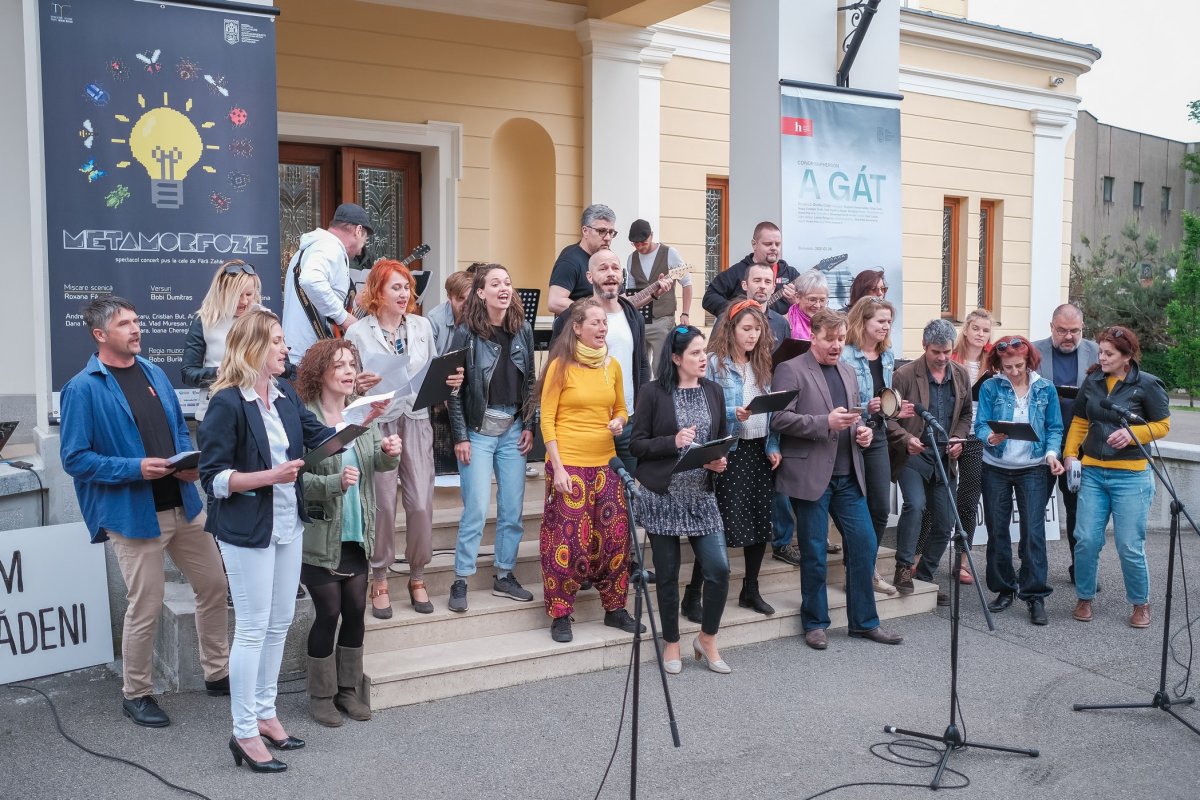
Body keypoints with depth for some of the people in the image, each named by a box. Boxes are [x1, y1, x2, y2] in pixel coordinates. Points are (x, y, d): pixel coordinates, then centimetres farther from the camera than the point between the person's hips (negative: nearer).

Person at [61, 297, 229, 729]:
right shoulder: (82, 389, -11)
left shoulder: (154, 373, 9)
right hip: (133, 515, -6)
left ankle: (217, 673, 32)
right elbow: (75, 458, -12)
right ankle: (136, 695, 23)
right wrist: (135, 468, -21)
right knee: (146, 608, 2)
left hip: (183, 504, 7)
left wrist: (190, 461, -5)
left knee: (213, 585, 14)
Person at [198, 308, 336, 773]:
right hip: (247, 530, -8)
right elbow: (212, 477, -17)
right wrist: (269, 476, -25)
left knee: (279, 624, 15)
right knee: (252, 629, 0)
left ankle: (265, 714, 30)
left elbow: (320, 437, 8)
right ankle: (244, 733, 13)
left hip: (287, 525, 8)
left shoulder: (285, 394, 5)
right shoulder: (227, 403, -16)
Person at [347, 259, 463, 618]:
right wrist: (359, 385, -23)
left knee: (421, 503, 1)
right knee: (383, 504, 0)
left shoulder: (422, 326, 8)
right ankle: (379, 580, 17)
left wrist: (450, 380, -7)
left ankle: (417, 577, 19)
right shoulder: (358, 333, -2)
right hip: (379, 423, -3)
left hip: (416, 421, 3)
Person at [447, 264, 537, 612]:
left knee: (513, 507, 7)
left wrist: (529, 426, 5)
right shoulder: (466, 332, -7)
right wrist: (460, 436, -10)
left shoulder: (522, 329, 6)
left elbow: (529, 381, 11)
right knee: (476, 508, -5)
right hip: (478, 429, -4)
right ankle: (461, 581, 7)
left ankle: (505, 576, 21)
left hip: (513, 429, 5)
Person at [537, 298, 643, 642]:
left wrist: (619, 421, -4)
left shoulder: (612, 365, 10)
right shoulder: (561, 366, -5)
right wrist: (557, 467, -12)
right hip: (569, 464, -5)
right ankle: (560, 614, 11)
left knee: (615, 536, 7)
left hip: (605, 462, 5)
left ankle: (615, 608, 22)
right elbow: (547, 419, -6)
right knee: (568, 539, -2)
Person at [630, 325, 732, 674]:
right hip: (663, 495, -3)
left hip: (702, 495, 3)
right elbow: (637, 444, -4)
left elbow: (724, 438, 16)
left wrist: (721, 461, -5)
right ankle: (671, 644, 23)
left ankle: (707, 639, 18)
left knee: (719, 569, -4)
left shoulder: (713, 391, 8)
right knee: (667, 573, 5)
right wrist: (673, 442, -18)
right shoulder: (654, 393, -4)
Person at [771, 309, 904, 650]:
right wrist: (826, 422, -22)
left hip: (848, 475, 6)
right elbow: (779, 418, -15)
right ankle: (815, 623, 18)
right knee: (814, 553, 3)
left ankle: (864, 621, 19)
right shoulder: (791, 370, -6)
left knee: (864, 545, 6)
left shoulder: (847, 372, 17)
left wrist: (862, 430, 3)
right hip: (811, 476, -6)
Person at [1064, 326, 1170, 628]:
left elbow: (1162, 425, 0)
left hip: (1130, 476, -4)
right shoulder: (1092, 381, 6)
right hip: (1091, 472, 4)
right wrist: (1070, 454, 3)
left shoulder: (1147, 385, -6)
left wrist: (1133, 433, -16)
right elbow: (1079, 422, 14)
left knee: (1130, 546, -1)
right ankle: (1084, 599, 19)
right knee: (1086, 540, 1)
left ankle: (1141, 604, 20)